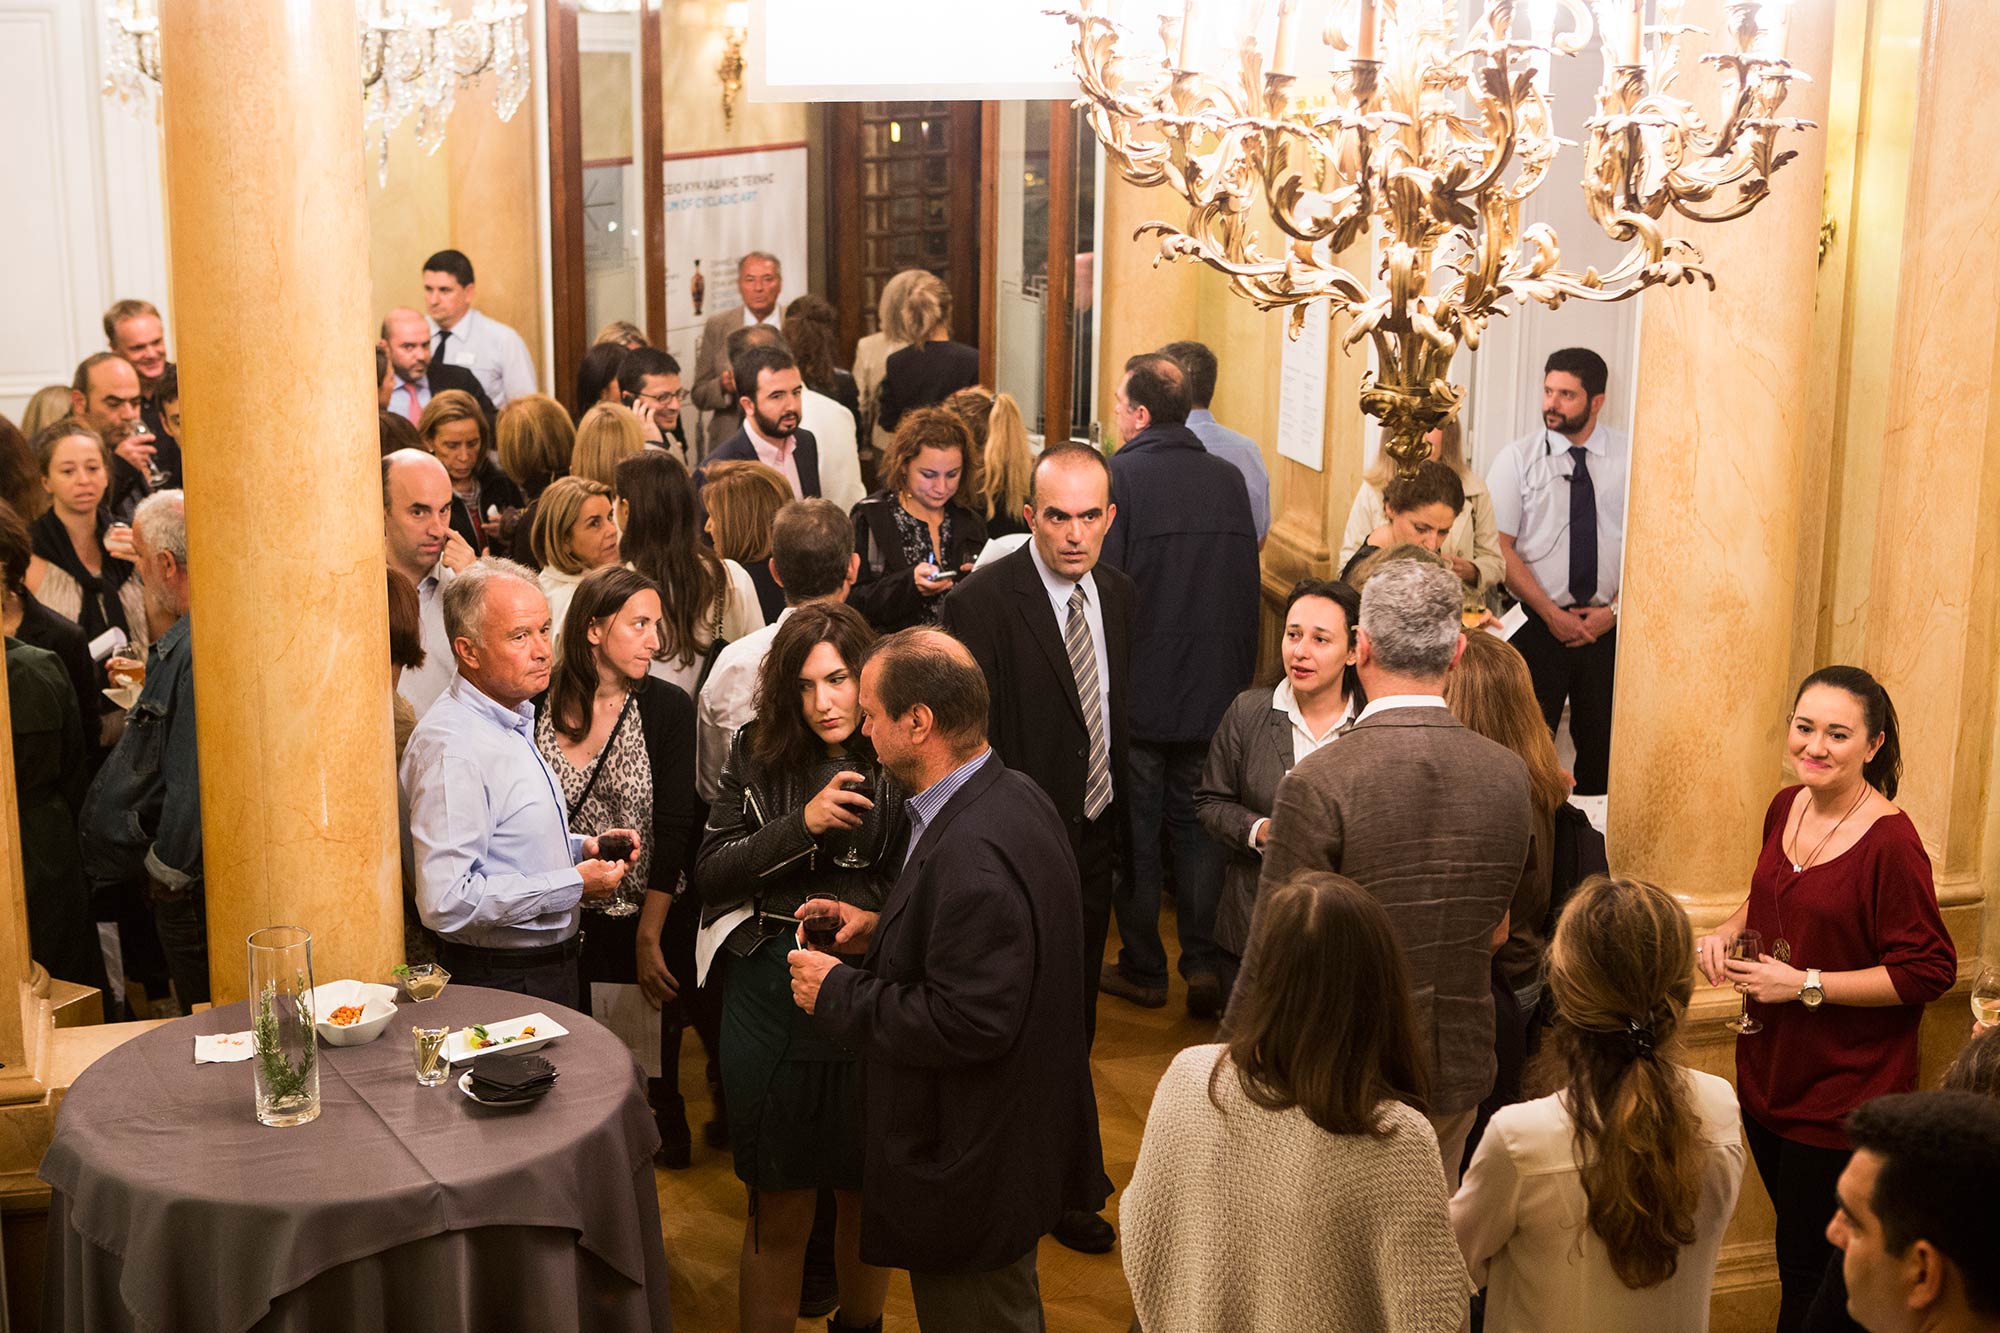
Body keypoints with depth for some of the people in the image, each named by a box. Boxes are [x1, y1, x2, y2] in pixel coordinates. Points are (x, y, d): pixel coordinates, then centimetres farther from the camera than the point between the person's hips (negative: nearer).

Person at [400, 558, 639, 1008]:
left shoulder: (514, 719, 10)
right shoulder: (450, 749, -23)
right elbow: (445, 902, -30)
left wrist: (581, 848, 5)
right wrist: (574, 884, -22)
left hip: (552, 967, 9)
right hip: (501, 986, -9)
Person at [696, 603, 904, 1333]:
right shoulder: (757, 754, -1)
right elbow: (711, 873, -3)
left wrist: (872, 924, -20)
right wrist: (803, 824, -15)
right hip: (772, 999, 1)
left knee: (866, 1192, 18)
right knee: (780, 1207, 9)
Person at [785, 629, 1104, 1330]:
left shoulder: (969, 852, -31)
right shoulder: (1015, 797, 1)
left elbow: (969, 1024, -31)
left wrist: (839, 992, -20)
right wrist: (885, 931, 4)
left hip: (973, 1177, -10)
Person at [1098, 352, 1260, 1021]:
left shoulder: (1119, 477, -14)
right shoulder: (1228, 479, 2)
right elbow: (1248, 583, 8)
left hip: (1137, 691, -4)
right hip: (1214, 690, 4)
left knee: (1135, 832, 8)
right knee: (1200, 826, 14)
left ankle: (1143, 969, 17)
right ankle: (1206, 962, 10)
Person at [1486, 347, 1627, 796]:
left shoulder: (1630, 457, 2)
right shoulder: (1517, 459, 0)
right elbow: (1499, 548, -4)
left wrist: (1614, 610, -7)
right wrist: (1551, 613, -10)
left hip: (1607, 625, 1)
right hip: (1537, 623, -1)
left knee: (1602, 740, 4)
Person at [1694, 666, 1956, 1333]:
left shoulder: (1891, 843, -22)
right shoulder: (1786, 808, 2)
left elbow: (1929, 971, -20)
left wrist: (1807, 985, -21)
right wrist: (1727, 931, 0)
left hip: (1844, 1095, -7)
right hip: (1769, 1071, 7)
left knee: (1811, 1272, 5)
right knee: (1796, 1251, 23)